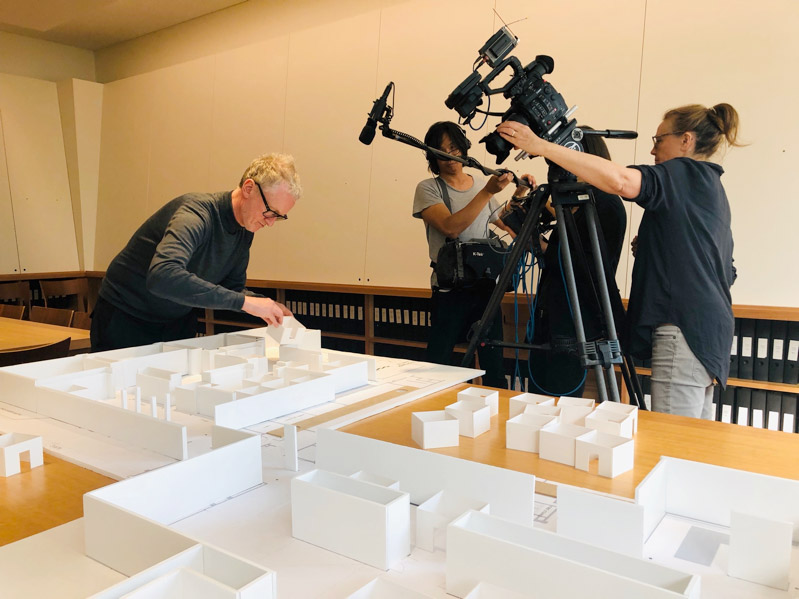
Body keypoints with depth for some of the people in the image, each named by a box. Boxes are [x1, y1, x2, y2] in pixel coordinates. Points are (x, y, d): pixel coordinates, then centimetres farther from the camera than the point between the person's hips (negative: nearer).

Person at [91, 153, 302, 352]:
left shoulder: (245, 229, -4)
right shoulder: (196, 213, -30)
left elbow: (232, 287, 5)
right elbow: (162, 277, -47)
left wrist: (267, 306, -16)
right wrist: (244, 301, -46)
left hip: (178, 323, 7)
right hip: (126, 319, -6)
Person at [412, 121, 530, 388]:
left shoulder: (481, 185, 12)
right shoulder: (428, 189, -3)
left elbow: (505, 223, 23)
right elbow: (450, 227, -20)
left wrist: (519, 195, 8)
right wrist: (487, 192, -21)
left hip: (486, 288, 4)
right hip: (449, 291, -4)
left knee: (494, 367, 5)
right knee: (438, 366, 0)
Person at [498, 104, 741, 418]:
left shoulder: (685, 175, -7)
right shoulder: (709, 185, 22)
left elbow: (619, 180, -28)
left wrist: (542, 146, -27)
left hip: (684, 331, -11)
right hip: (707, 330, 11)